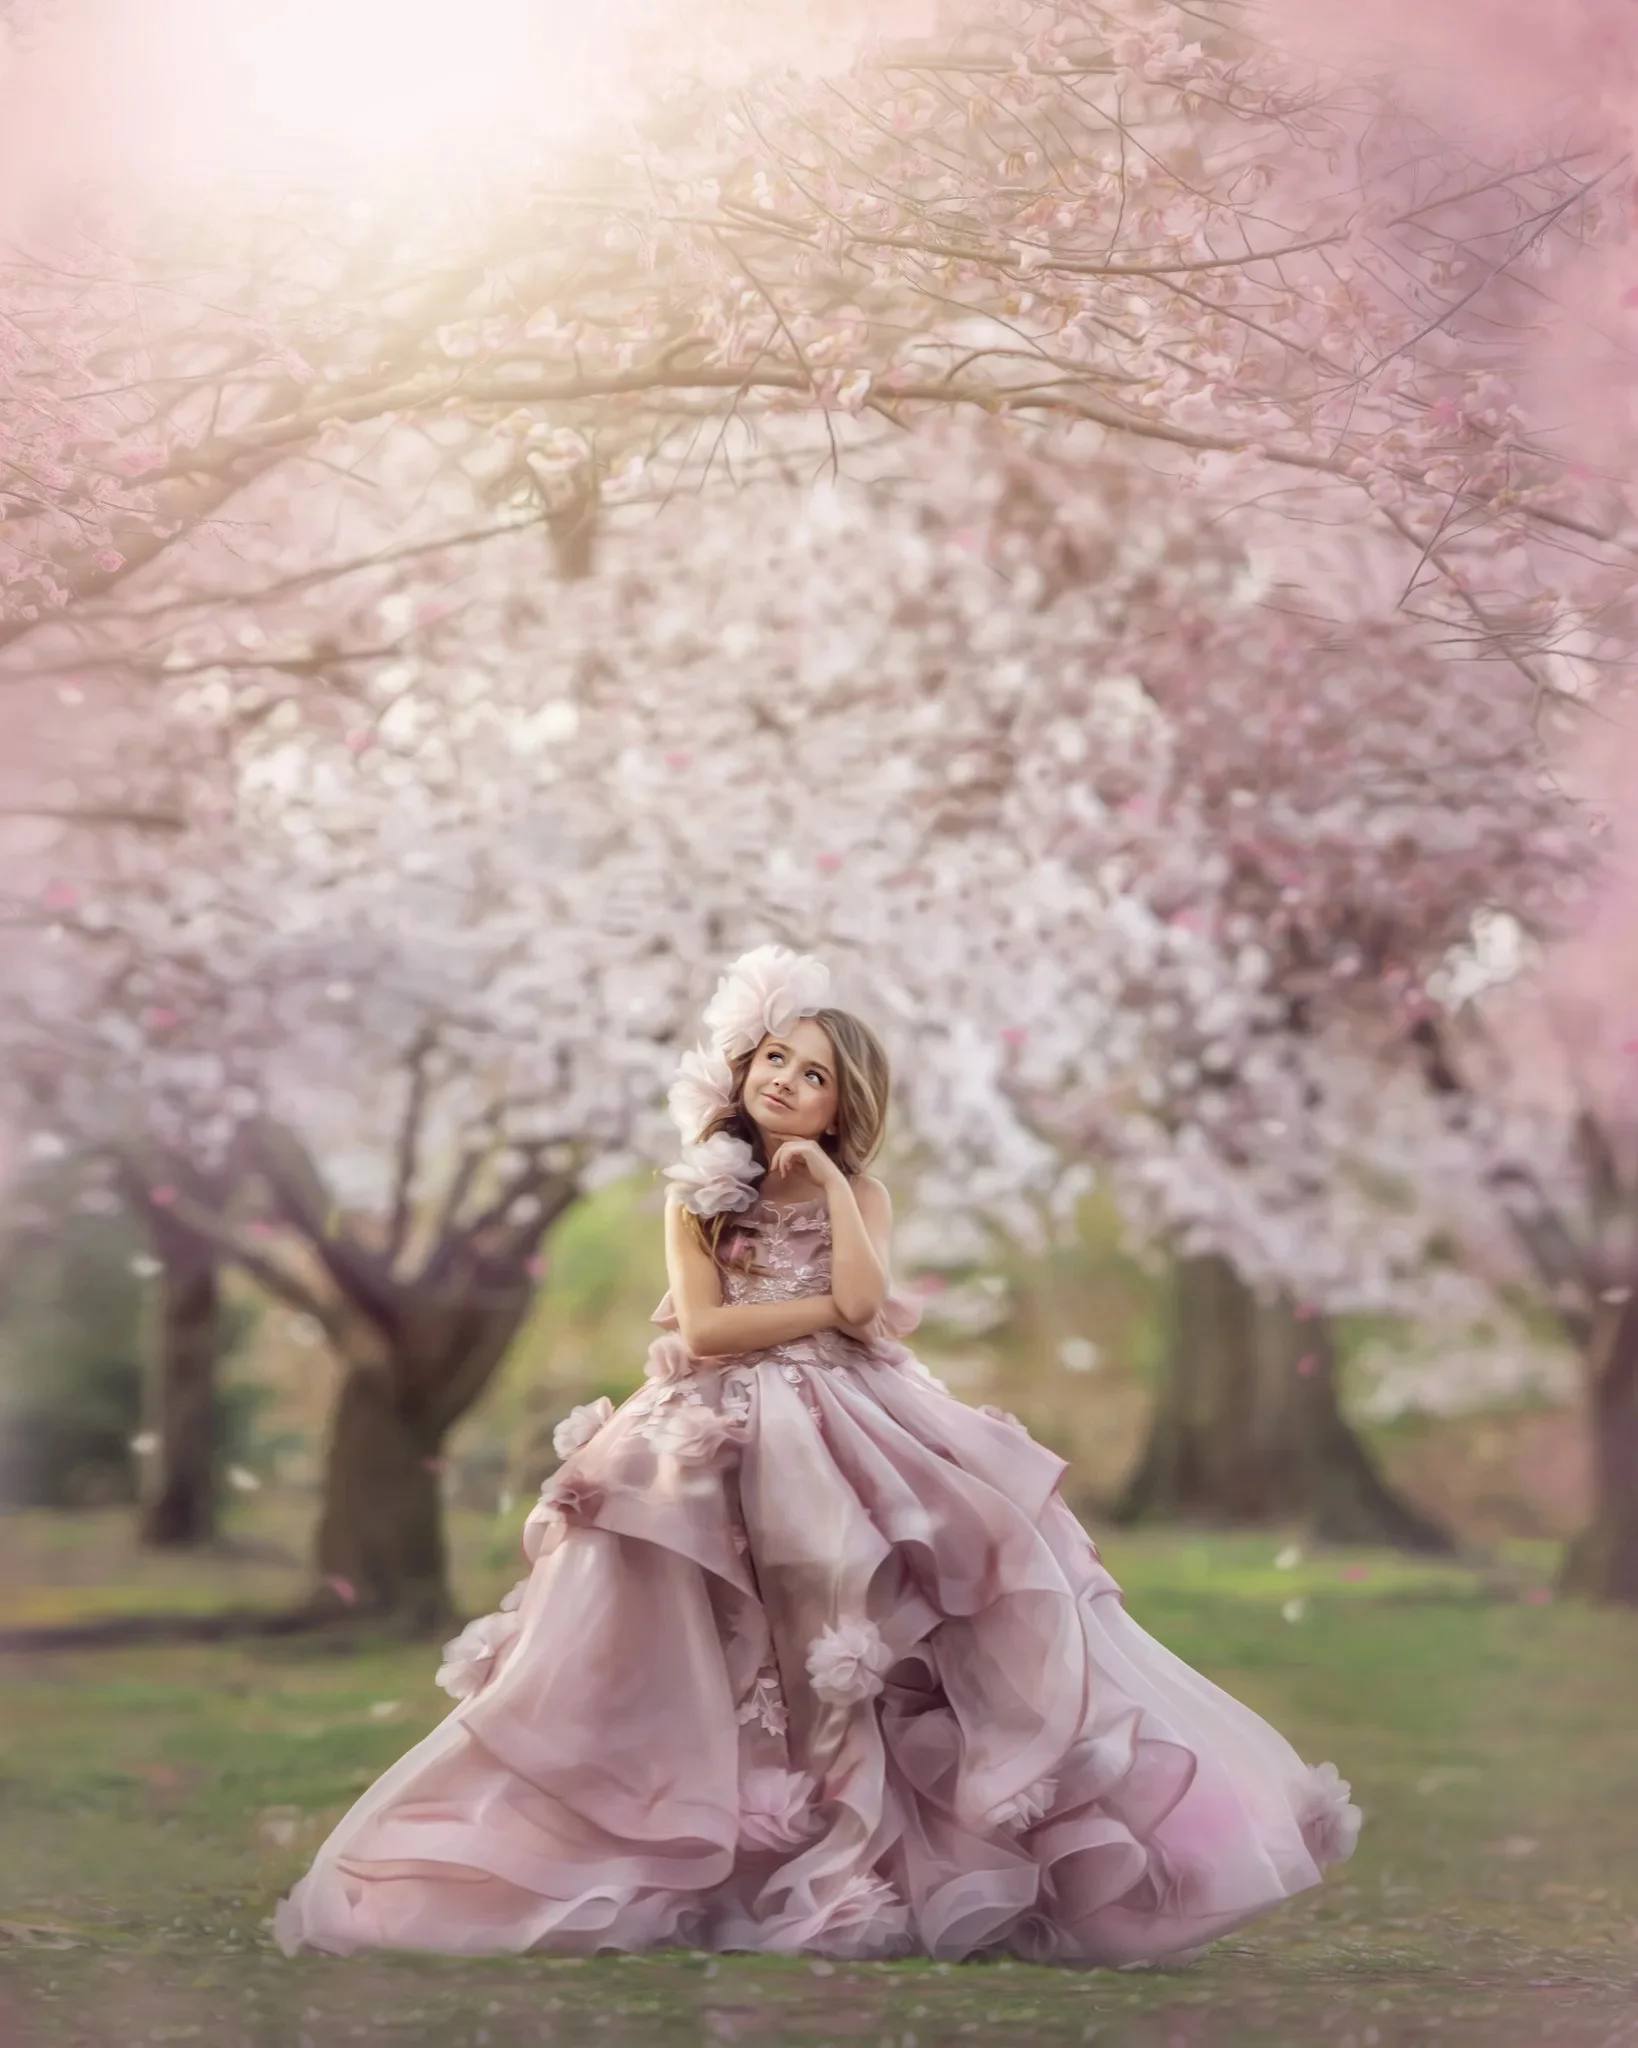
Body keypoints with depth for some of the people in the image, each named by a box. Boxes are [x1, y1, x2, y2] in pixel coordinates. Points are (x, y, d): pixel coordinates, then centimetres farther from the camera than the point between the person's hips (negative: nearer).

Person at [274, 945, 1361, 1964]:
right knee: (713, 1677, -6)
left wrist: (830, 1182, -5)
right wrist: (831, 1309, -7)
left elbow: (864, 1295, -10)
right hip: (723, 1448, -1)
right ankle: (681, 1864, 3)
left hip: (855, 1441, 1)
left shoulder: (860, 1194, 10)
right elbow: (702, 1328, -6)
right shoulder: (698, 1195, 8)